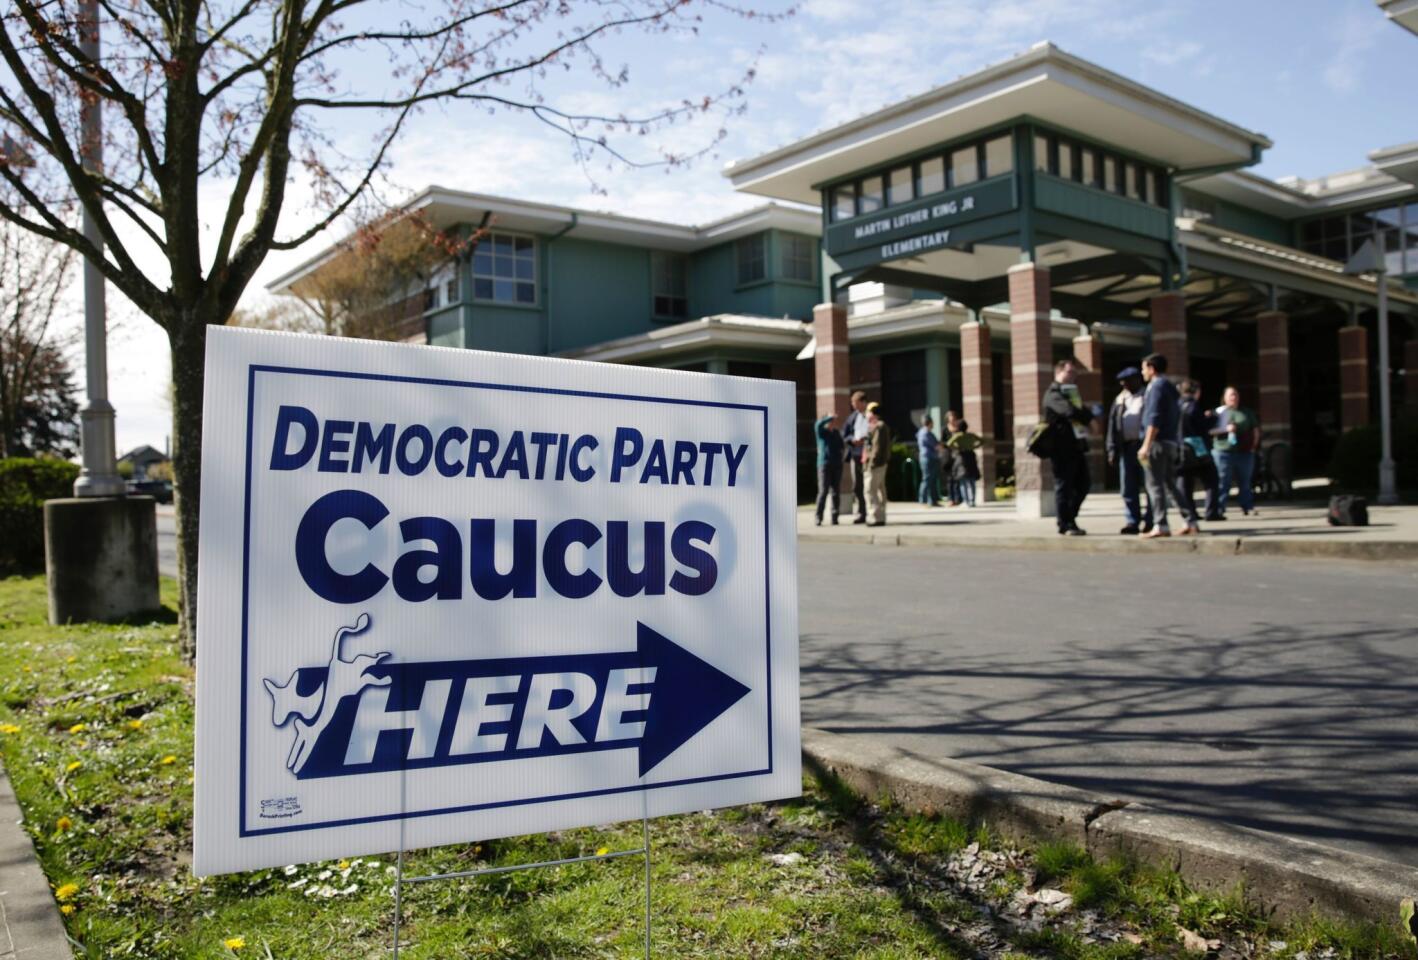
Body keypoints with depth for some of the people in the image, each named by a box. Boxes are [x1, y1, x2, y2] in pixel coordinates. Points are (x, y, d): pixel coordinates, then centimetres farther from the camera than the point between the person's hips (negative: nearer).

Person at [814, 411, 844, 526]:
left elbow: (842, 446, 15)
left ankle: (834, 517, 9)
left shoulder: (836, 432, 14)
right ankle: (819, 518, -7)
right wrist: (831, 417, -16)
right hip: (824, 464, -5)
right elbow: (818, 424, -22)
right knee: (823, 491, -10)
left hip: (837, 465, 5)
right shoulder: (821, 431, 0)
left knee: (836, 492, 4)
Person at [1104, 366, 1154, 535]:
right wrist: (1112, 450, 4)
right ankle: (1132, 522, 8)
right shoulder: (1119, 399, 16)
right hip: (1126, 447, 4)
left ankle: (1150, 521, 5)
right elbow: (1112, 425, 12)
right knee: (1128, 489, 3)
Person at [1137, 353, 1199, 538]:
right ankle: (1191, 522, 11)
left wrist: (1146, 445, -21)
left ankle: (1160, 526, -8)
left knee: (1155, 484, -6)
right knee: (1172, 483, 12)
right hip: (1172, 442, 9)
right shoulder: (1170, 387, 19)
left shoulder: (1157, 386, -9)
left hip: (1158, 441, -9)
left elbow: (1154, 419, -18)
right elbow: (1177, 417, 21)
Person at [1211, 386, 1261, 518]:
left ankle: (1248, 507, 15)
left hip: (1244, 452, 3)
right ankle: (1219, 510, -2)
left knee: (1245, 482, 9)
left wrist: (1254, 445, 6)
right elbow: (1211, 431, -2)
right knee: (1223, 482, -3)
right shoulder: (1219, 412, 5)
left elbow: (1255, 430, 16)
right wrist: (1226, 429, -17)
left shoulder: (1247, 412, 13)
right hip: (1224, 452, -3)